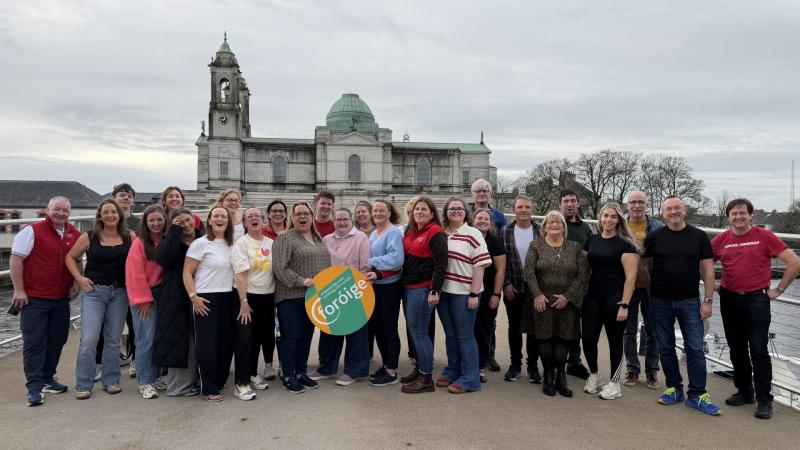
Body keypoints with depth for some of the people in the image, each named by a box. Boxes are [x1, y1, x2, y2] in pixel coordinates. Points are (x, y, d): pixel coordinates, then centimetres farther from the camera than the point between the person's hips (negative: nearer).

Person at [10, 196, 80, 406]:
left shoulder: (75, 235, 7)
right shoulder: (32, 231, -9)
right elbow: (16, 259, -10)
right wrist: (19, 290, -13)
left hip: (61, 300, 6)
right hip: (34, 298, -5)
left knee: (56, 341, 12)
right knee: (34, 343, -2)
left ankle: (47, 379, 27)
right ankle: (35, 387, 3)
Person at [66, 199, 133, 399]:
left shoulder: (130, 237, 1)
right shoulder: (89, 237, 0)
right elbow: (70, 257, 9)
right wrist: (79, 277, -2)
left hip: (120, 293, 2)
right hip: (93, 291, -1)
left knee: (113, 340, 11)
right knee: (88, 340, -6)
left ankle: (111, 381, 22)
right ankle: (83, 385, 7)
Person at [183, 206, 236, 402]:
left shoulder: (231, 245, 10)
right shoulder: (200, 243, -6)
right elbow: (187, 272, -8)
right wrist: (193, 296, -16)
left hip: (228, 298, 6)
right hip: (206, 298, -5)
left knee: (226, 341, 9)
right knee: (207, 343, -1)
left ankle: (220, 382, 25)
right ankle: (209, 389, 8)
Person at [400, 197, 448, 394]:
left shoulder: (436, 233, -10)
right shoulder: (410, 233, 14)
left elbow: (441, 263, -16)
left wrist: (435, 291, -20)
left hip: (423, 289, -8)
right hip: (408, 287, 8)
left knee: (419, 333, -5)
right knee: (414, 331, 15)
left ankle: (427, 379, 4)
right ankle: (419, 368, 27)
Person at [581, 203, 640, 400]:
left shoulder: (625, 244, -5)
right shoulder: (591, 240, 9)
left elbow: (630, 277, -10)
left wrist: (624, 305, -16)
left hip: (614, 299, -4)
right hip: (592, 297, 4)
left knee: (614, 340, 6)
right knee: (588, 338, 2)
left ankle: (614, 383, 21)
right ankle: (593, 374, 26)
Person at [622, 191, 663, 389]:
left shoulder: (658, 227, 1)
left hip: (651, 286, 0)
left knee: (652, 331, 8)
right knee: (629, 330, 9)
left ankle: (651, 371, 21)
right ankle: (632, 369, 21)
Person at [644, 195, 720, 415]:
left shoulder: (698, 236, 1)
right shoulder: (654, 237, 2)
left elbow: (708, 269, 1)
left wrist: (708, 300, -4)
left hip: (689, 301, -1)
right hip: (660, 302, 1)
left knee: (695, 349, 0)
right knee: (666, 348, 9)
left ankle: (696, 395, 10)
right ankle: (674, 388, 23)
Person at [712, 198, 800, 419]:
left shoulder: (765, 236, -4)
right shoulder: (721, 239, 4)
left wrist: (779, 289, -4)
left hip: (757, 299, -3)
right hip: (729, 300, 4)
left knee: (758, 350, -3)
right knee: (737, 349, 12)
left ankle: (764, 399, 7)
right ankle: (744, 392, 25)